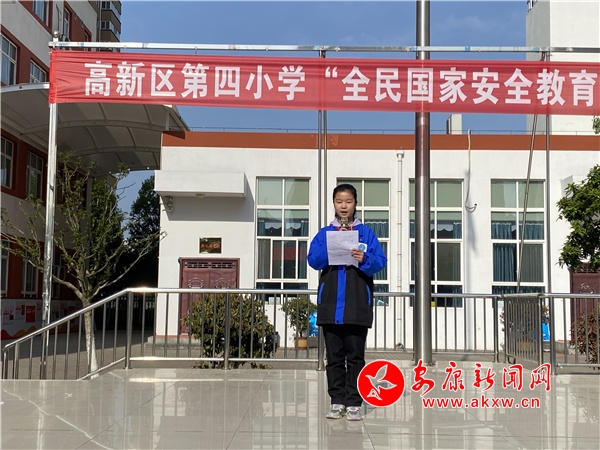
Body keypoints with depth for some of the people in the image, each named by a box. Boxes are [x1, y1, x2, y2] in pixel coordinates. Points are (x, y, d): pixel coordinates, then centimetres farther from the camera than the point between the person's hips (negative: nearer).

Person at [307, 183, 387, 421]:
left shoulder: (366, 233, 7)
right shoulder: (324, 233, 10)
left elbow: (380, 261, -1)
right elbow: (313, 260, -3)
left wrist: (364, 259, -21)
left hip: (358, 304, -1)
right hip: (331, 303, 1)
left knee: (355, 355, 2)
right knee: (334, 355, 6)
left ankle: (354, 403, 6)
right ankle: (337, 401, 13)